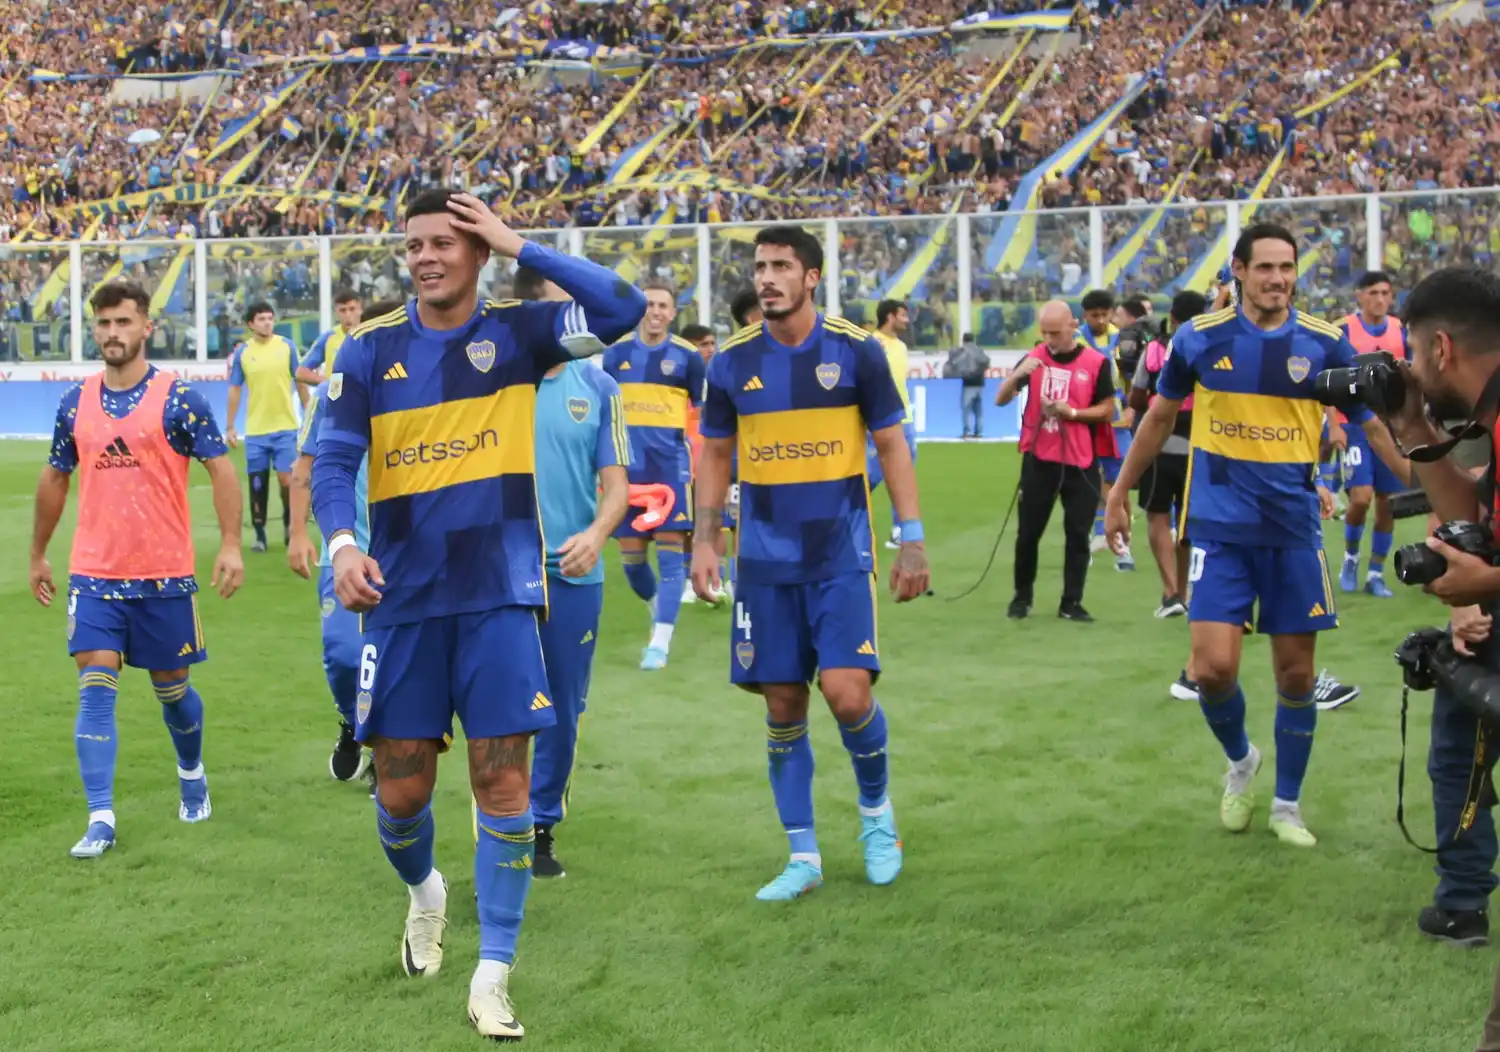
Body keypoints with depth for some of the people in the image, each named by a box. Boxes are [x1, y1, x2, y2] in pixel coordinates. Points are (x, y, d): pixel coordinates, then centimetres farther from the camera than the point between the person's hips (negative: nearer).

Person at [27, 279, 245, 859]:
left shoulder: (178, 397, -6)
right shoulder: (75, 402, 5)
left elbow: (220, 469, -6)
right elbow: (55, 479, 17)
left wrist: (230, 544, -17)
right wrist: (38, 554, 20)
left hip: (165, 575, -2)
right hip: (94, 573, 2)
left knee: (171, 688, 11)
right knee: (96, 687, -8)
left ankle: (192, 773, 40)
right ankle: (100, 819, -7)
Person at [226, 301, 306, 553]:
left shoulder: (287, 346, -1)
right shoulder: (242, 352, 0)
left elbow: (300, 382, 5)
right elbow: (235, 390, 6)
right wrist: (230, 427, 3)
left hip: (285, 427, -1)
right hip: (255, 430, 1)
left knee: (287, 479, -6)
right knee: (257, 484, 5)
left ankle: (289, 524, 17)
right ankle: (260, 534, 16)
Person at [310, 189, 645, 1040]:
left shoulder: (516, 333, 0)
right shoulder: (371, 351, 2)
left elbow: (624, 308, -13)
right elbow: (334, 460, -1)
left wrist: (519, 245, -12)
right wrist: (342, 543, -20)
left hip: (499, 595, -1)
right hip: (404, 597, 1)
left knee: (504, 781, -4)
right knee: (402, 789, 6)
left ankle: (494, 977, 4)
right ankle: (426, 895, 39)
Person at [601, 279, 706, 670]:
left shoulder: (687, 356, 0)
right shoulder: (616, 353, 7)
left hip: (671, 466, -3)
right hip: (628, 467, 3)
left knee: (670, 553, -8)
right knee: (630, 555, 6)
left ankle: (660, 641, -8)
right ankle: (659, 609, 34)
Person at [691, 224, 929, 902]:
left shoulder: (855, 351, -4)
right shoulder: (733, 361, 2)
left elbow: (891, 444, 2)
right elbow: (716, 454, 12)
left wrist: (912, 539, -4)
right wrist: (705, 538, 2)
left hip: (841, 555, -2)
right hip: (765, 561, 2)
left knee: (847, 693, -13)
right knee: (782, 707, 4)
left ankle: (876, 810, 16)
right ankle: (803, 856, 16)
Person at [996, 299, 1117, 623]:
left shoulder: (1097, 362, -4)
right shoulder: (1034, 357, 3)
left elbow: (1108, 409, -2)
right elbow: (1000, 400, 1)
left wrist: (1072, 412, -17)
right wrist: (1017, 375, -18)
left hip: (1080, 462, -1)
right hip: (1038, 459, 2)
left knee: (1077, 534, 1)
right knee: (1028, 531, 5)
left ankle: (1071, 603, 8)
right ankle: (1022, 597, 20)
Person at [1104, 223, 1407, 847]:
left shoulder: (1324, 343, -2)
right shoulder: (1200, 338, -2)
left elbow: (1374, 425, 5)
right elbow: (1160, 418, 12)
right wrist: (1119, 495, 15)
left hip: (1294, 529, 1)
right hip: (1220, 529, -1)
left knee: (1296, 675, 6)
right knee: (1213, 668, -11)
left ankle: (1287, 806, 25)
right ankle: (1240, 761, 22)